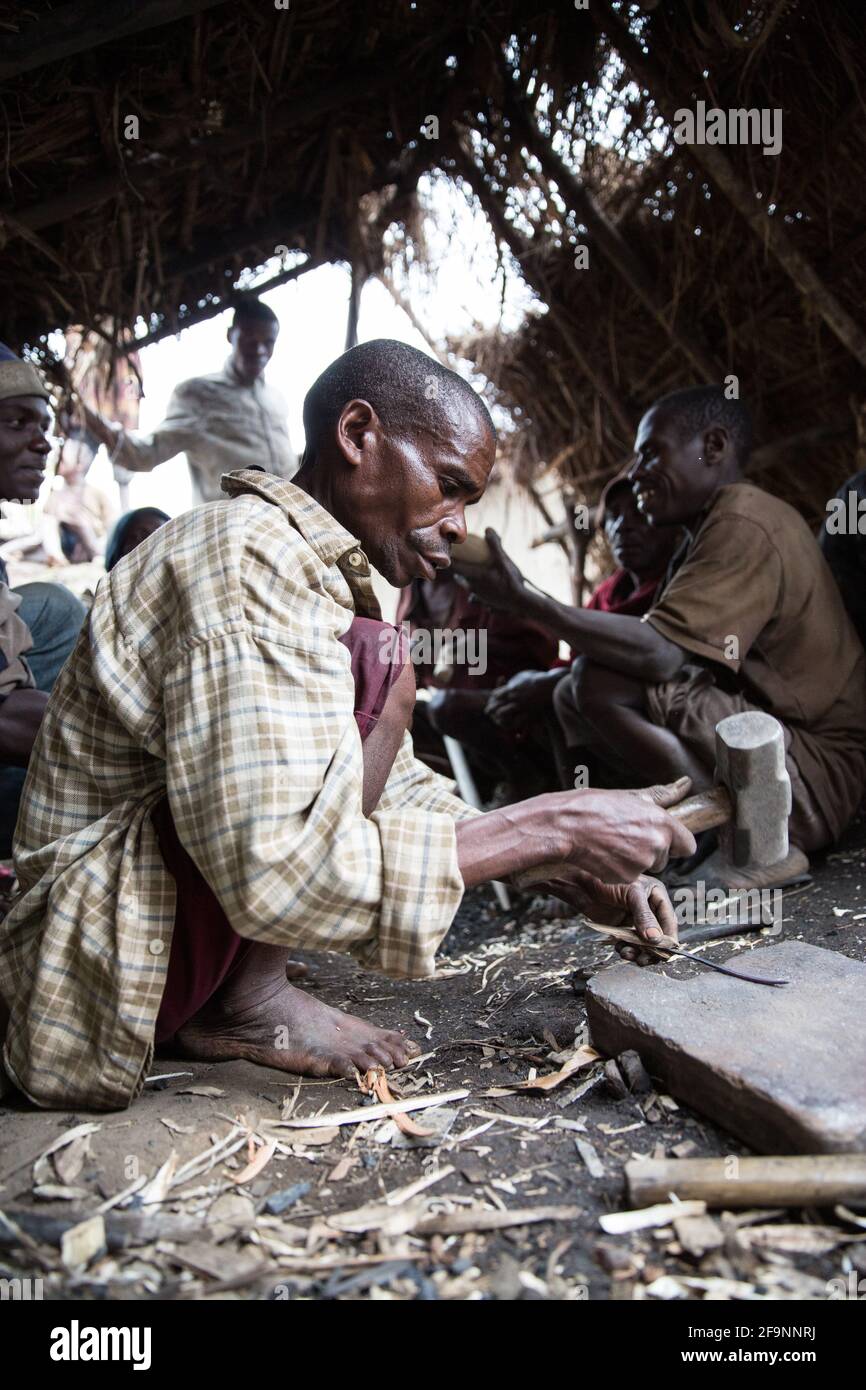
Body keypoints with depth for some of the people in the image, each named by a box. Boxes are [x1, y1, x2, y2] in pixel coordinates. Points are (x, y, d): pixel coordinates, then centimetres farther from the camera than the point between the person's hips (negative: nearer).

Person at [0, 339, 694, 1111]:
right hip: (99, 978, -10)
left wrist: (570, 866, 2)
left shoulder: (307, 566, 11)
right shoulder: (253, 558, -21)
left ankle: (237, 1000, 5)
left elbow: (394, 781, 14)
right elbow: (274, 871, -31)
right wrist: (552, 829, -24)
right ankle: (249, 1005, -10)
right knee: (373, 666, -22)